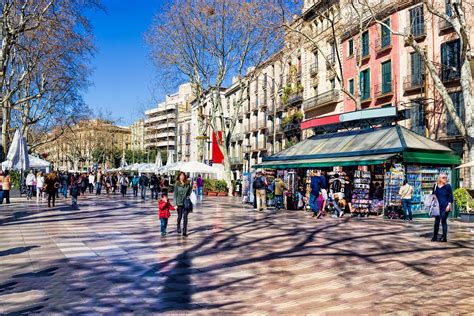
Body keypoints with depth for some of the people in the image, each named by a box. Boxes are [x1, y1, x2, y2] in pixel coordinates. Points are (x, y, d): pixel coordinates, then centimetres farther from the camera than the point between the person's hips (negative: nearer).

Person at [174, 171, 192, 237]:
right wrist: (175, 204, -7)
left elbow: (189, 193, 8)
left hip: (186, 203, 0)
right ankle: (179, 228, 38)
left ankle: (184, 232, 1)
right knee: (180, 217, 12)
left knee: (185, 217, -4)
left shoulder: (188, 184, 1)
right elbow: (175, 194, -2)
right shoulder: (177, 184, -3)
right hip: (179, 203, 0)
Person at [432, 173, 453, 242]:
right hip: (437, 206, 4)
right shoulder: (436, 186, 8)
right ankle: (435, 236, 16)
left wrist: (449, 205, -11)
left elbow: (450, 197, -2)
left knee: (443, 221, -2)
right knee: (436, 221, 7)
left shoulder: (448, 186, -2)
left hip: (445, 207, -4)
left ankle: (444, 237, 6)